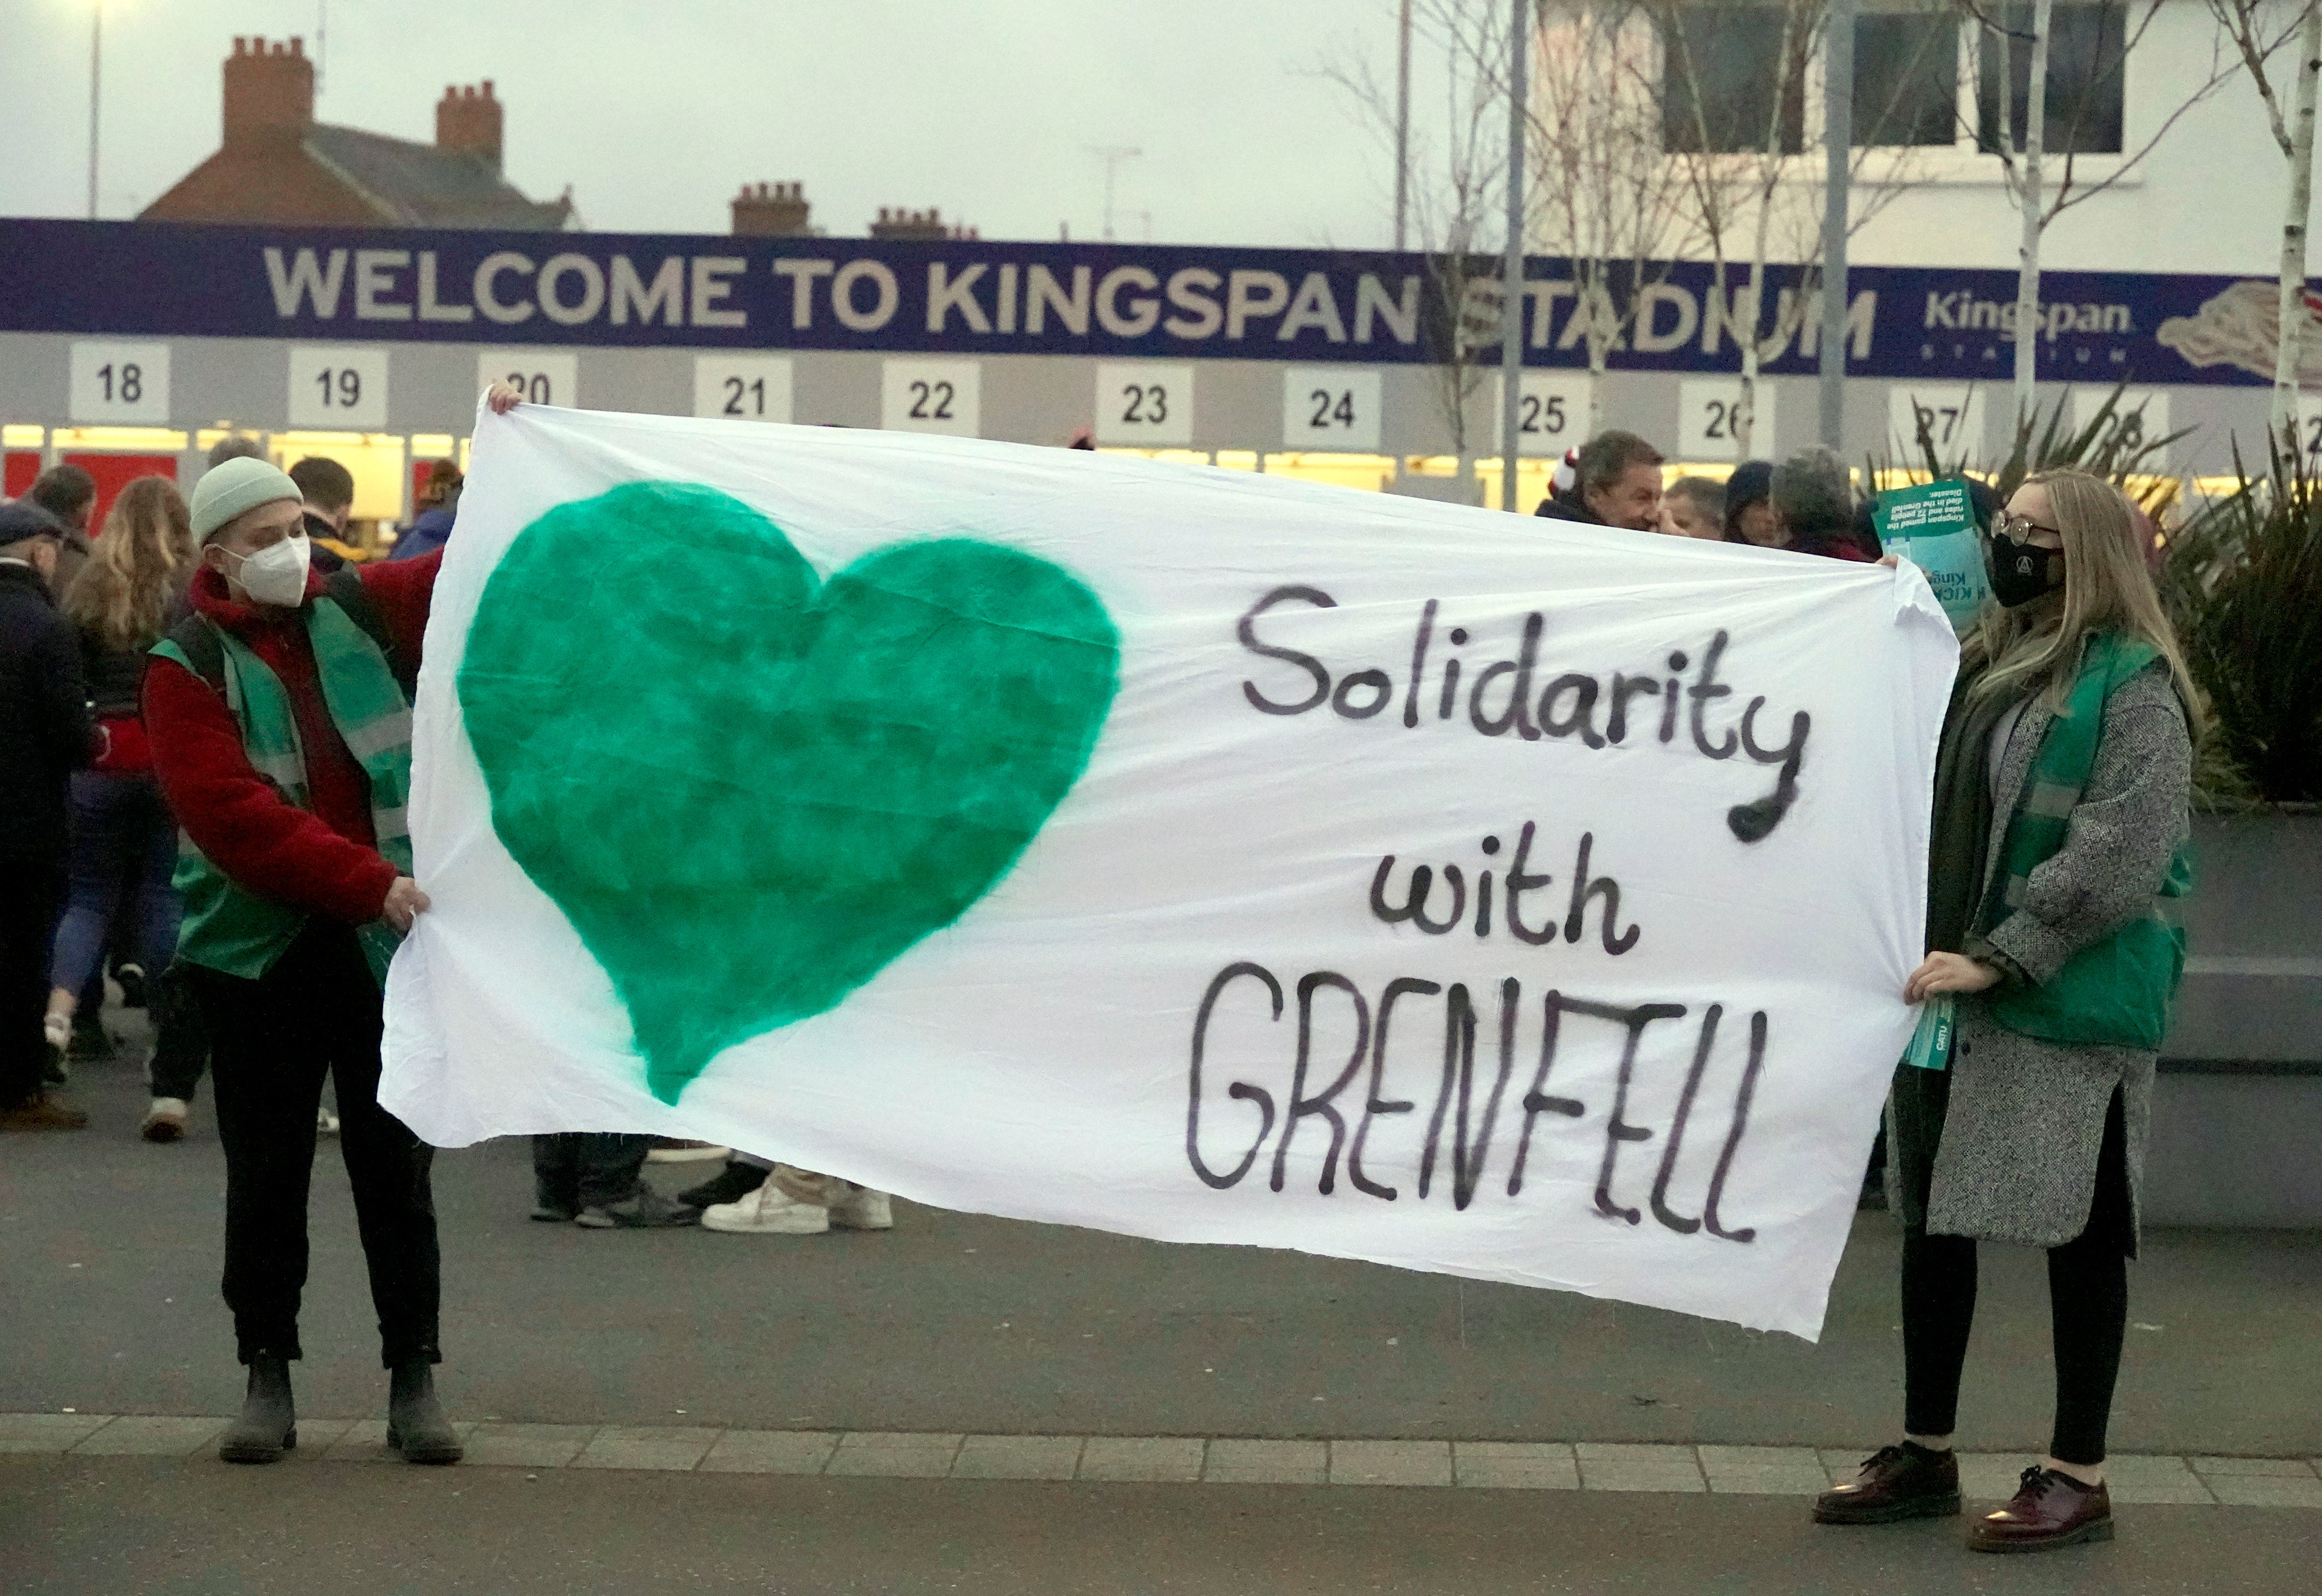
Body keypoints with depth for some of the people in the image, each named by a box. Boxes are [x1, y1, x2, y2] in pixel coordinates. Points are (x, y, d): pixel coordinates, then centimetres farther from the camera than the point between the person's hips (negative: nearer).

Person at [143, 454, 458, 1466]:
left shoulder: (360, 612, 5)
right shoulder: (188, 667, -4)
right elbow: (233, 814, -16)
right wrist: (367, 883, -24)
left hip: (387, 943, 2)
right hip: (259, 952, -2)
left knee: (396, 1166, 6)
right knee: (266, 1174, 7)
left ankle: (413, 1381, 12)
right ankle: (267, 1380, 17)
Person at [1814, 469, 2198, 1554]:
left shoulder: (2133, 686, -10)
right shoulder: (1984, 660, 13)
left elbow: (2119, 858, -18)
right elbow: (1921, 800, 24)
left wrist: (1997, 958, -19)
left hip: (2069, 1001, -8)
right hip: (1948, 988, 8)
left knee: (2076, 1231, 1)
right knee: (1931, 1216, 12)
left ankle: (2078, 1476, 10)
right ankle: (1925, 1454, 23)